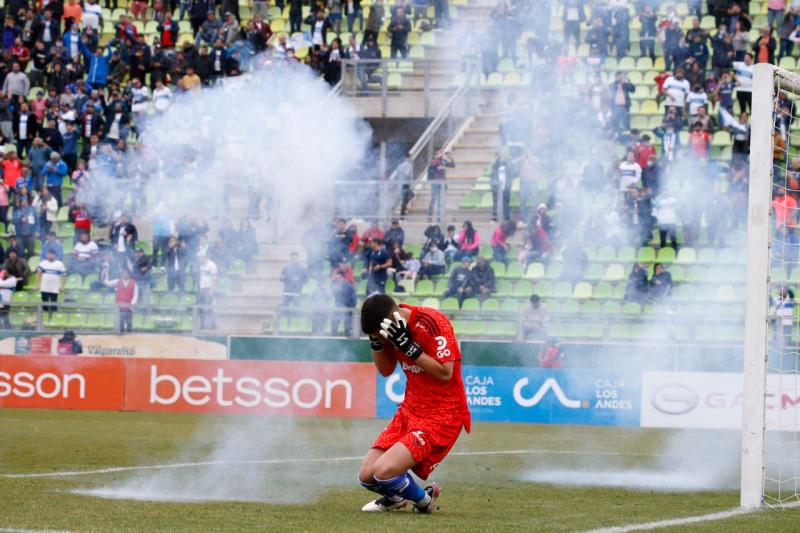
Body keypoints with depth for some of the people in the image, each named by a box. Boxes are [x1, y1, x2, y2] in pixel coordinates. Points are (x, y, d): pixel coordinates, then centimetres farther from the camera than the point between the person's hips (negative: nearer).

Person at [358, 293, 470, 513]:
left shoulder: (433, 322, -21)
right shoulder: (391, 327, 0)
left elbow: (445, 373, -25)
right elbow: (386, 370, 11)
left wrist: (408, 345, -29)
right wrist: (376, 341, -8)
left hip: (443, 415, -8)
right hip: (410, 410, 8)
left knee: (383, 471, -22)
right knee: (366, 476, -1)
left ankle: (424, 500, 7)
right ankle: (395, 498, 32)